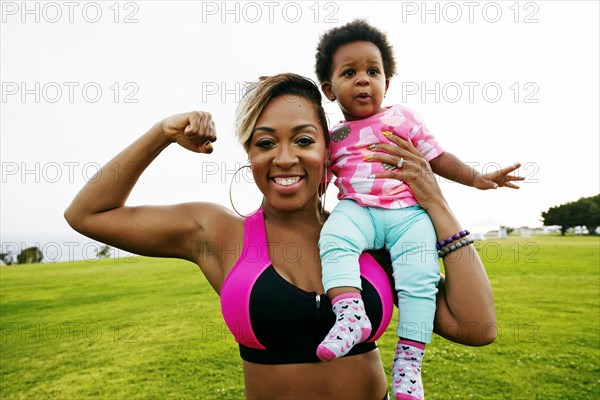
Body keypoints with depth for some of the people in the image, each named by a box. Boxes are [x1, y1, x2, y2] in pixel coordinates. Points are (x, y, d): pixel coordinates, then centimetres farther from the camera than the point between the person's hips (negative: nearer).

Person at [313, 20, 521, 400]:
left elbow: (439, 158, 14)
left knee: (420, 275, -17)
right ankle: (351, 313, -37)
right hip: (357, 210, 1)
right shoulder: (332, 137, 13)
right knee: (334, 238, -30)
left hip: (408, 212, 0)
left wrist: (478, 178, 7)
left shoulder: (403, 118, 11)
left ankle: (409, 359, -7)